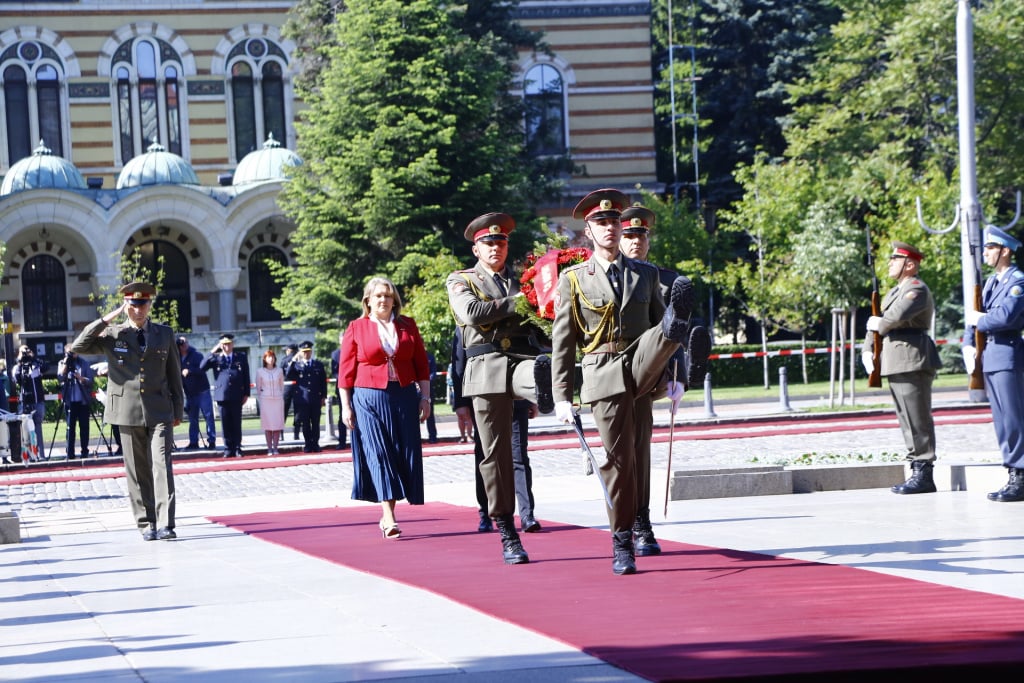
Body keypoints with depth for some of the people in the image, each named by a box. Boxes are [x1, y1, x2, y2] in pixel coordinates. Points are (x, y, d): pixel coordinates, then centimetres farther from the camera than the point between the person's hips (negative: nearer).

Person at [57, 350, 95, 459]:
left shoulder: (84, 364, 6)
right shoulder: (62, 363, 8)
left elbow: (90, 380, -1)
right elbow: (60, 378, -8)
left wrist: (81, 378, -19)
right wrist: (66, 364, -13)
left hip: (83, 400, 0)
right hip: (70, 401, 0)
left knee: (84, 426, 1)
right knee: (70, 427, -3)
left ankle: (85, 451, 7)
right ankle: (70, 453, -3)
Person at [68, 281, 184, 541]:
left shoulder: (164, 334, 10)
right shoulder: (112, 334, 5)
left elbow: (174, 374, 15)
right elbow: (78, 347, -7)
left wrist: (178, 410, 14)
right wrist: (106, 319, -11)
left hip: (159, 412, 0)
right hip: (128, 412, 0)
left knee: (162, 466, -11)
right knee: (137, 471, 4)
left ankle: (165, 524, -15)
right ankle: (146, 524, 12)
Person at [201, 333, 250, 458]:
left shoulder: (241, 357, 9)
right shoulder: (215, 357, 7)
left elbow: (246, 376, 10)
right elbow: (202, 367, -5)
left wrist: (246, 393, 5)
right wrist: (212, 353, -10)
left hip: (236, 396, 0)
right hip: (222, 395, 0)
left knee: (237, 424, 2)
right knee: (225, 424, 2)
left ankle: (237, 449, 7)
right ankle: (228, 450, 7)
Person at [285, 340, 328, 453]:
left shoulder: (318, 365, 10)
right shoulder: (297, 365, 7)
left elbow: (323, 382, 11)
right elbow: (288, 376, -8)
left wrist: (323, 396, 5)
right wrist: (293, 361, -13)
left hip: (316, 399, 1)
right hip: (302, 399, -1)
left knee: (315, 423, 2)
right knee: (305, 424, 1)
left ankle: (315, 445, 7)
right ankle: (308, 445, 7)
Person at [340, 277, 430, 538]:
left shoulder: (407, 326, 10)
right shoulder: (356, 328, 4)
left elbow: (421, 364, 11)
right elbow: (346, 371, 2)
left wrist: (425, 397, 4)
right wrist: (346, 406, -3)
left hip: (404, 397, 3)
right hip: (369, 399, -3)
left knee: (405, 454, 0)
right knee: (378, 454, -10)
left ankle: (387, 513, 10)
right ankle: (389, 519, -16)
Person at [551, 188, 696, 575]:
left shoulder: (645, 274, 13)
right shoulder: (573, 279, 6)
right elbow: (562, 343, 4)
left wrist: (672, 378, 8)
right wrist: (562, 397, -3)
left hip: (641, 369, 2)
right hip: (605, 378, -2)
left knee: (663, 333, -28)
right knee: (618, 457, -3)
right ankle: (622, 544, 4)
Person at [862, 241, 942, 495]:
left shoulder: (917, 289, -9)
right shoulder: (895, 291, 23)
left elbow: (896, 317, -25)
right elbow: (876, 323, 23)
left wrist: (879, 325, -4)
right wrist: (867, 350, 7)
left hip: (913, 363, -10)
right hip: (896, 366, 10)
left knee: (918, 421, -9)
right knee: (908, 423, 10)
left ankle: (924, 475, -8)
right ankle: (918, 472, 14)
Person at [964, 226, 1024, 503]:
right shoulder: (991, 281, 18)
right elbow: (974, 315, 16)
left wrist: (979, 319, -6)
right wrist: (969, 346, 0)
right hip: (988, 356, 9)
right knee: (1001, 420, 9)